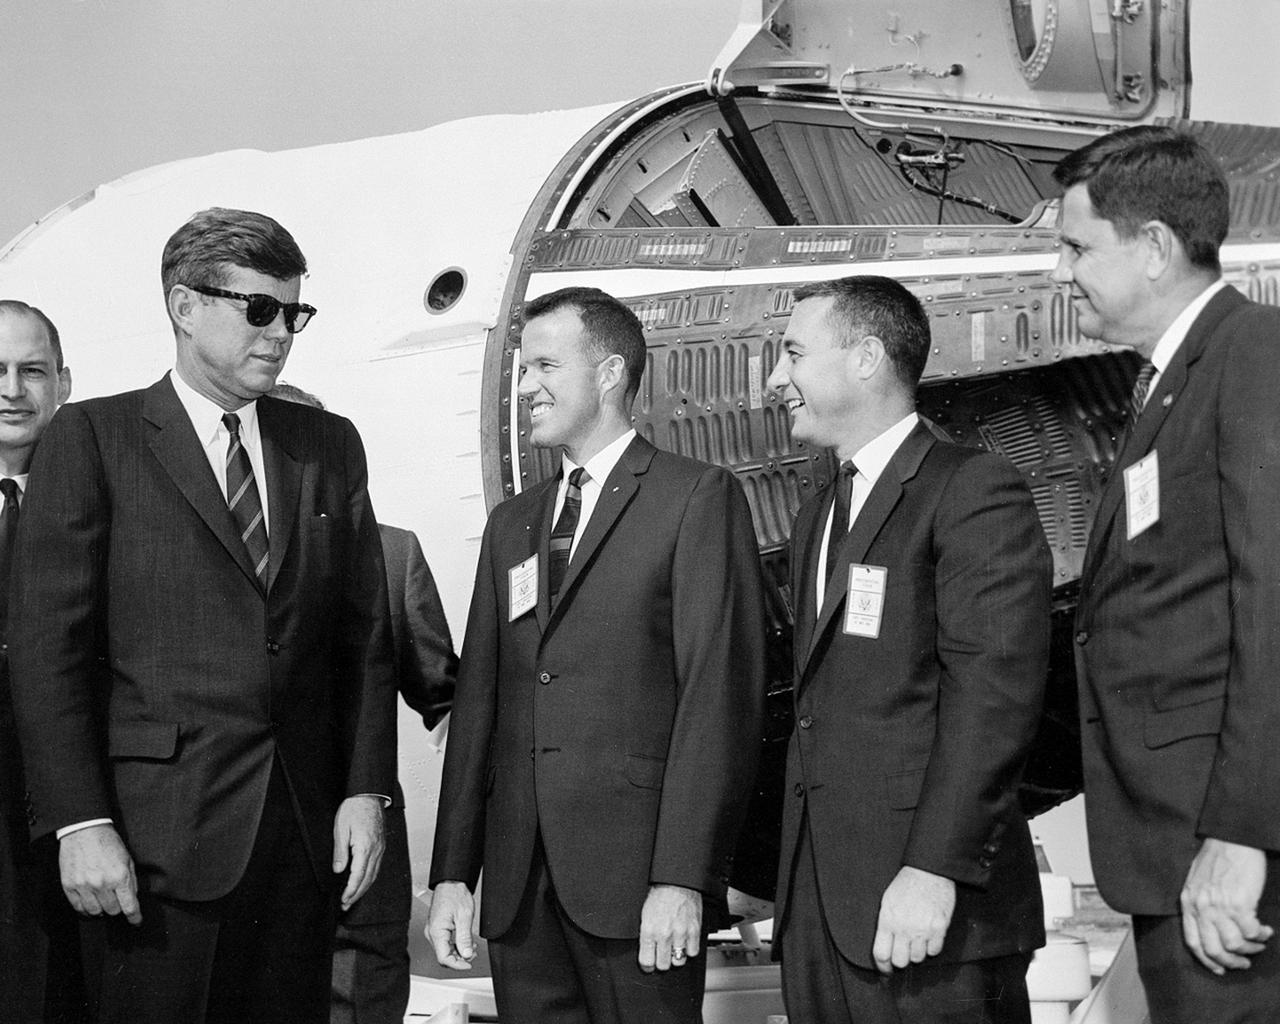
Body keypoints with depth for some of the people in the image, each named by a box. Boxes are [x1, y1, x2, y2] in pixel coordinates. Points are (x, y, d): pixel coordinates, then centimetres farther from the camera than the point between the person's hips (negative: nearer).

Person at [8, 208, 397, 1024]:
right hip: (157, 836, -4)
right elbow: (49, 644, -5)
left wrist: (367, 789, 3)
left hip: (305, 830, 4)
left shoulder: (330, 445, 14)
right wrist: (81, 824, -12)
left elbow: (366, 636, 13)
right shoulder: (93, 437, 0)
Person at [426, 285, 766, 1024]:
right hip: (519, 879, 6)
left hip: (636, 867, -5)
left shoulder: (698, 497, -1)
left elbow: (720, 695, -9)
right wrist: (454, 873, 7)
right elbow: (480, 701, 15)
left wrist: (683, 877, -16)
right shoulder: (511, 524, 19)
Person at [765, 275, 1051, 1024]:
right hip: (819, 904, 8)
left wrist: (935, 870, -21)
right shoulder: (820, 515, 22)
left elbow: (995, 692, -15)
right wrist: (793, 886, 10)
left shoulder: (975, 492, -6)